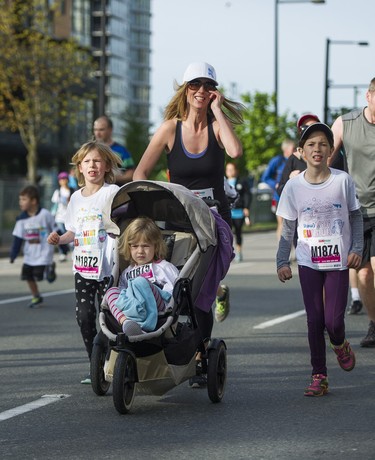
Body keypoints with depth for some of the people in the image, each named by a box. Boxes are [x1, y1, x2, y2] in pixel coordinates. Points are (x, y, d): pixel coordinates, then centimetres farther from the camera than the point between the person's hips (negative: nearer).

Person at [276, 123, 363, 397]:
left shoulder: (343, 181, -4)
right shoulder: (294, 186, -1)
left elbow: (356, 218, 5)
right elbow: (288, 228, 5)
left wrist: (357, 248, -5)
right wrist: (282, 261, -1)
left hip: (338, 261, -1)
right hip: (308, 262, 1)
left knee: (334, 320, -6)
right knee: (315, 320, 0)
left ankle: (340, 346, 29)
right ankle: (319, 376, 9)